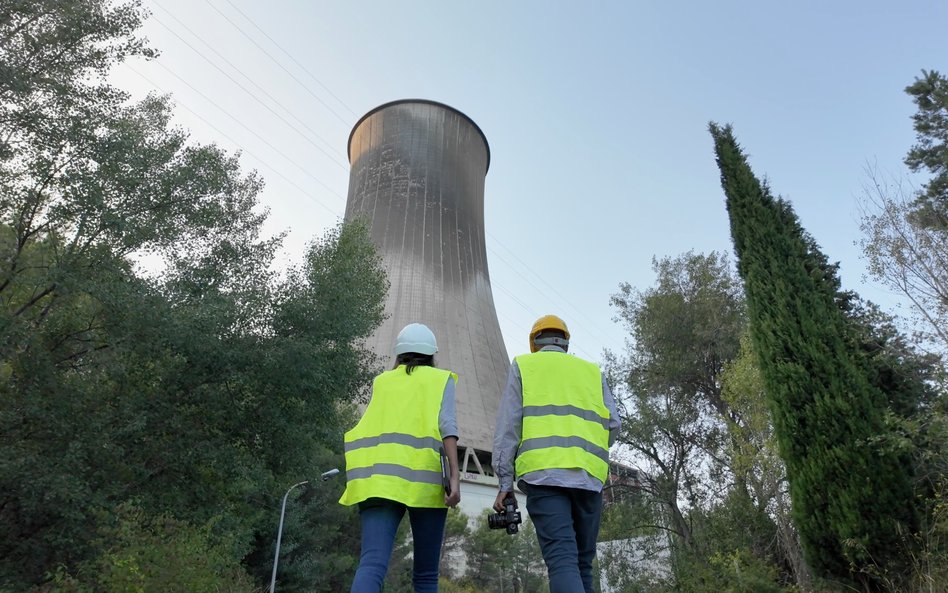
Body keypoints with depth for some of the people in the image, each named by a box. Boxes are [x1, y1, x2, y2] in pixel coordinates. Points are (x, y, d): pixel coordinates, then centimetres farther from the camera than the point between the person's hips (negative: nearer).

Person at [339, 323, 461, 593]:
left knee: (372, 564, -12)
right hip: (425, 478, -1)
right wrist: (455, 476, -10)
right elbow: (447, 425, -2)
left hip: (379, 478, 2)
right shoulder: (441, 378, 15)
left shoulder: (381, 381, 24)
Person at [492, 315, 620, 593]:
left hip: (543, 473, -3)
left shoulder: (522, 366, 15)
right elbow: (613, 425, 12)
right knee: (582, 562, 12)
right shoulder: (593, 371, 22)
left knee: (562, 560, -11)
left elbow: (508, 426, 5)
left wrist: (505, 481, 4)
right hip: (589, 476, 3)